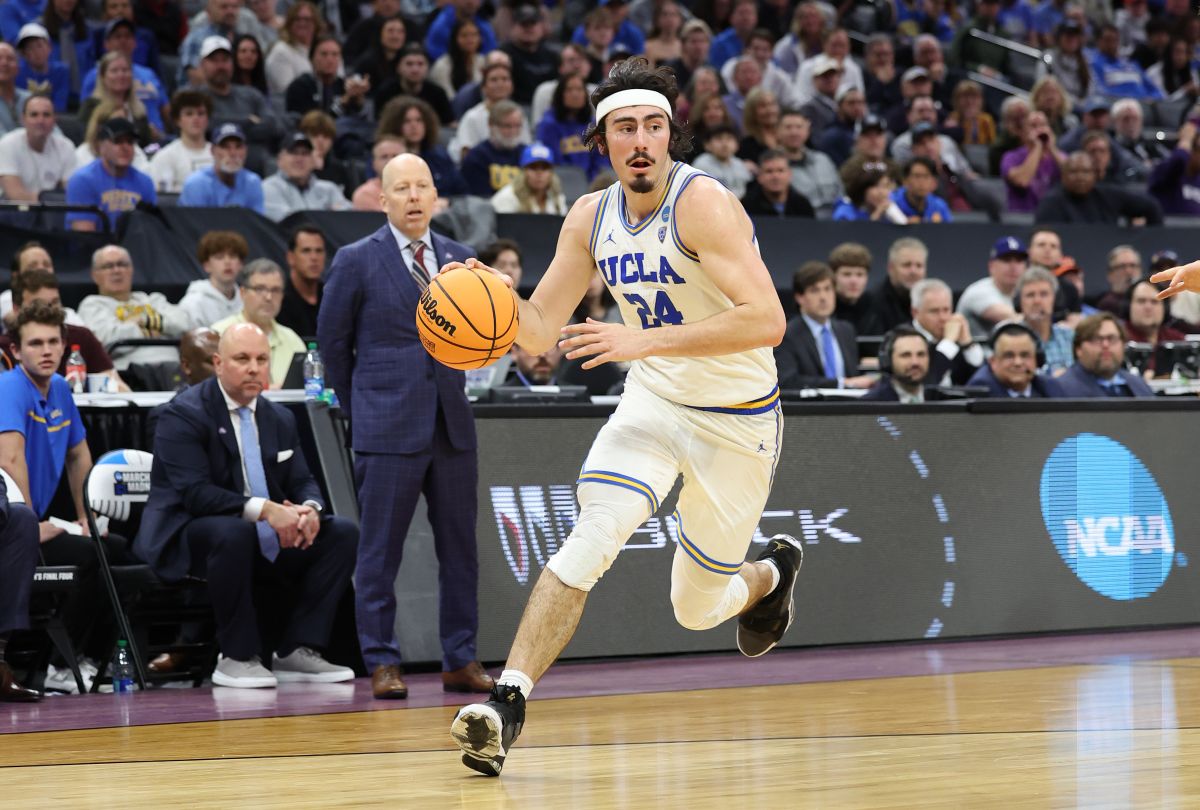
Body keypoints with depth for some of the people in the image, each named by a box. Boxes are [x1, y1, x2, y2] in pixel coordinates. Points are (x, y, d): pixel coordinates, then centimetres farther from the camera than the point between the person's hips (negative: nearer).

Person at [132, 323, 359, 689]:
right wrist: (264, 510, -34)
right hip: (188, 539, -7)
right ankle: (237, 658, -27)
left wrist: (309, 509, -17)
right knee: (233, 532, -40)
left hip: (267, 536, 7)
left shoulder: (280, 419, 12)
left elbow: (302, 482, 10)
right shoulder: (183, 415, -12)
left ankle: (298, 651, -9)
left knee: (343, 533, -8)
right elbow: (195, 493, -23)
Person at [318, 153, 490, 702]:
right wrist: (359, 407, 8)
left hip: (452, 425, 4)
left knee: (459, 549, 6)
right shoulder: (357, 261, -1)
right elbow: (333, 341, 5)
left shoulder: (459, 259, 10)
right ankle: (381, 663, 3)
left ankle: (461, 660, 12)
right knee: (380, 552, -2)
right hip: (389, 430, -4)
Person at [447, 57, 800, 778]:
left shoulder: (703, 203, -22)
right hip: (654, 399, 4)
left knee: (697, 608, 8)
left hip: (737, 417, -4)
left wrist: (645, 341, -37)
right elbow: (538, 333, 5)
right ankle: (509, 699, -28)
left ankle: (771, 573, 44)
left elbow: (767, 321, -32)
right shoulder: (592, 218, -2)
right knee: (591, 536, -23)